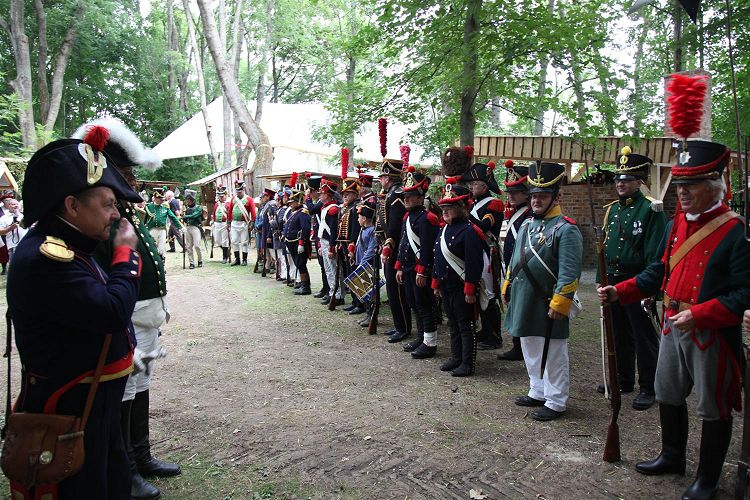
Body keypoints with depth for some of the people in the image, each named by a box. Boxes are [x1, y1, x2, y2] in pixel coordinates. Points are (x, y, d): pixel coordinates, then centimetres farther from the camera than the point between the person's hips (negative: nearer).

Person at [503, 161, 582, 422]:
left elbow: (569, 272, -19)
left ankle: (556, 402, 15)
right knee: (531, 351, 19)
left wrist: (559, 303, -23)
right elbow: (515, 261, 20)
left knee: (553, 355, 4)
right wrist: (508, 288, 18)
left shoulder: (566, 229, -13)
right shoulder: (527, 225, 12)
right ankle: (538, 392, 33)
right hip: (523, 302, 8)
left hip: (548, 305, -8)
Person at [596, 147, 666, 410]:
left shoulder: (651, 210, -11)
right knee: (619, 334, 16)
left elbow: (655, 254, -15)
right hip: (613, 281, 7)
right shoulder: (612, 209, 10)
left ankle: (648, 388, 15)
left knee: (644, 337, 4)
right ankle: (623, 379, 31)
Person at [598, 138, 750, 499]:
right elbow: (659, 272, 13)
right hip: (673, 327, 7)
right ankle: (672, 457, 42)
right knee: (668, 396, 20)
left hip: (713, 335, -7)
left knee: (713, 409, 9)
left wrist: (698, 314, -28)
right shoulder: (676, 224, 5)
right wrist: (620, 292, 2)